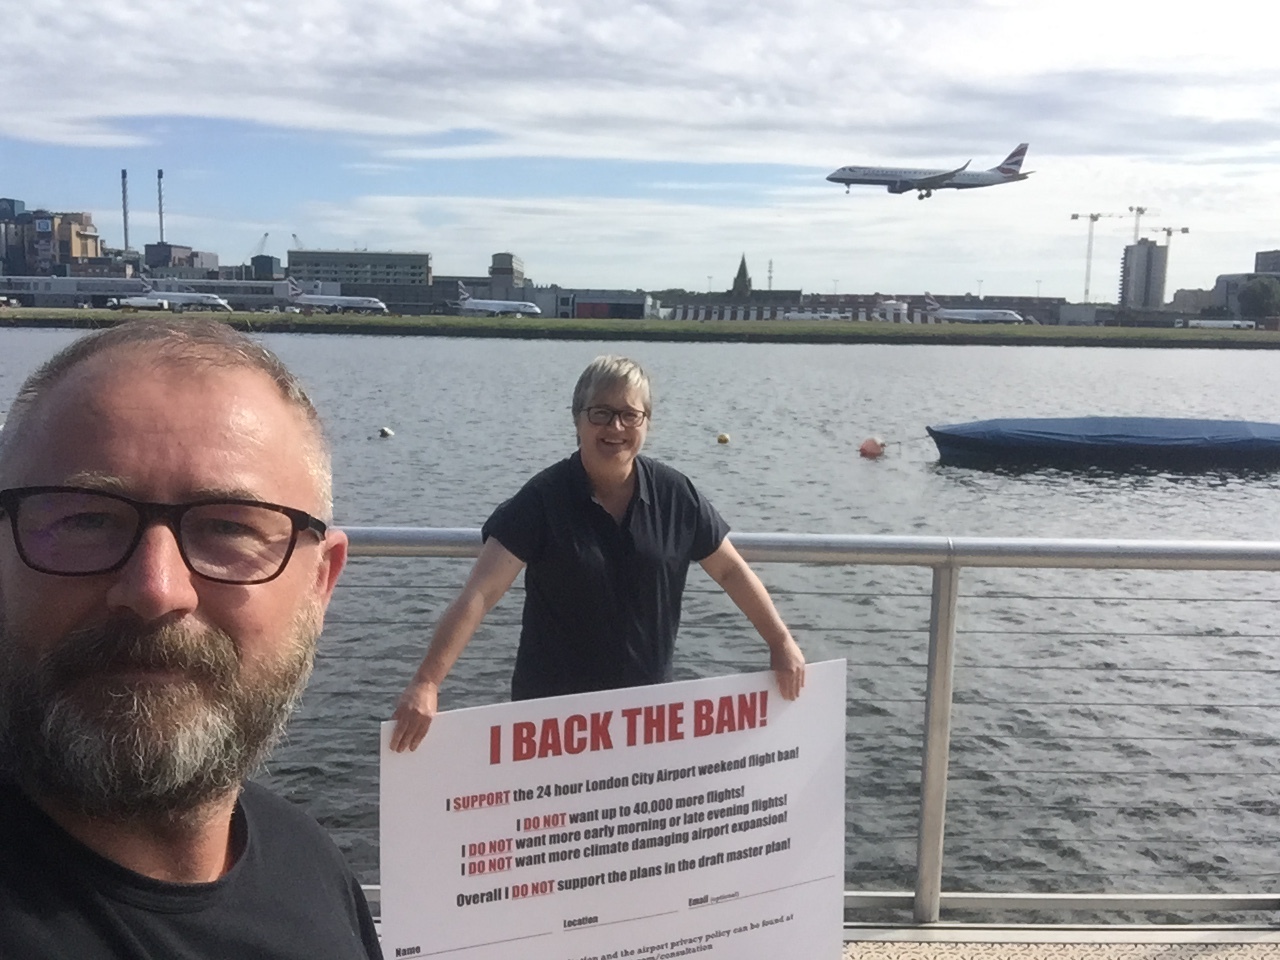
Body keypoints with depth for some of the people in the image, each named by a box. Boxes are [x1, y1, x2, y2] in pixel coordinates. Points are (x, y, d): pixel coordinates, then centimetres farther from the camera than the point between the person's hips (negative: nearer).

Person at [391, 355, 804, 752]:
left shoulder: (675, 494, -6)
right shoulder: (542, 499, -16)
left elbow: (731, 571, 5)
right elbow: (479, 594, -22)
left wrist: (781, 641, 3)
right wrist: (426, 682, -30)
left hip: (647, 706, 3)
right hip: (550, 710, -2)